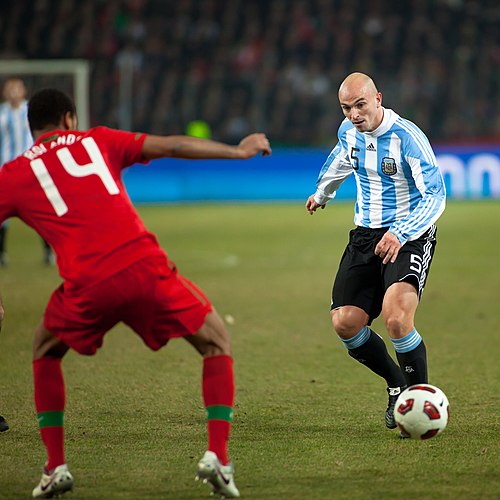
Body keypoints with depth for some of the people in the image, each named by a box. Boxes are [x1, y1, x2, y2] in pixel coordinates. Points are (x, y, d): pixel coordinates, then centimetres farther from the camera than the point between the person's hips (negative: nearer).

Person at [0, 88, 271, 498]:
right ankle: (217, 456, 4)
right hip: (145, 267, 0)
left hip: (87, 287, 0)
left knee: (45, 354, 30)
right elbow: (172, 147, 18)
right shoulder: (98, 141, 20)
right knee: (217, 344, 19)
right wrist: (236, 151, 27)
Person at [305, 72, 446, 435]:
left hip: (410, 236, -6)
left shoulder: (408, 137, -19)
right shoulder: (348, 131, 2)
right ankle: (397, 385, 20)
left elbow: (435, 196, -21)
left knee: (397, 319, -28)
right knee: (346, 323, -6)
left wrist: (400, 233, -35)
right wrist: (323, 192, 44)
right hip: (365, 235, 7)